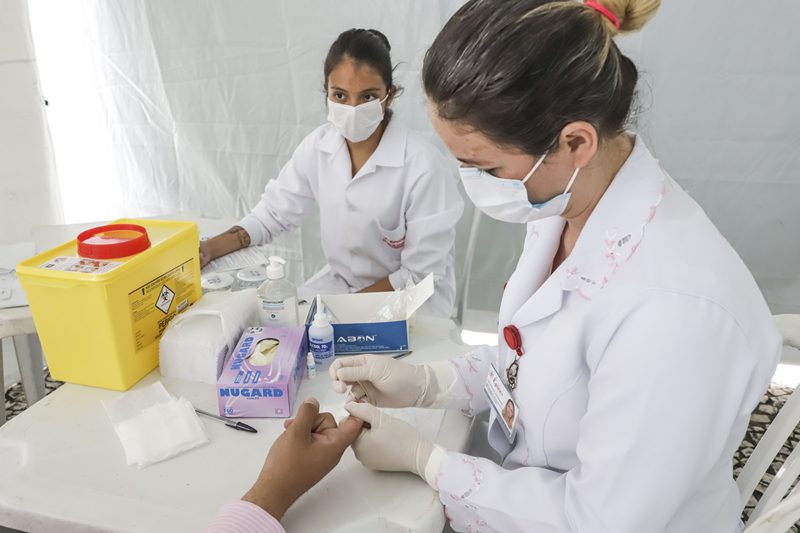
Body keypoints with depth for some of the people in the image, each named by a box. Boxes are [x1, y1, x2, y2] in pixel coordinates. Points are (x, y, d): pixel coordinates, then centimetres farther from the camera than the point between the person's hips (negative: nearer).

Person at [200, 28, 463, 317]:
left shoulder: (424, 167, -24)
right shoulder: (318, 146, -8)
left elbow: (420, 277, -19)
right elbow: (272, 214, 1)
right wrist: (208, 249, -13)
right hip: (338, 282, 6)